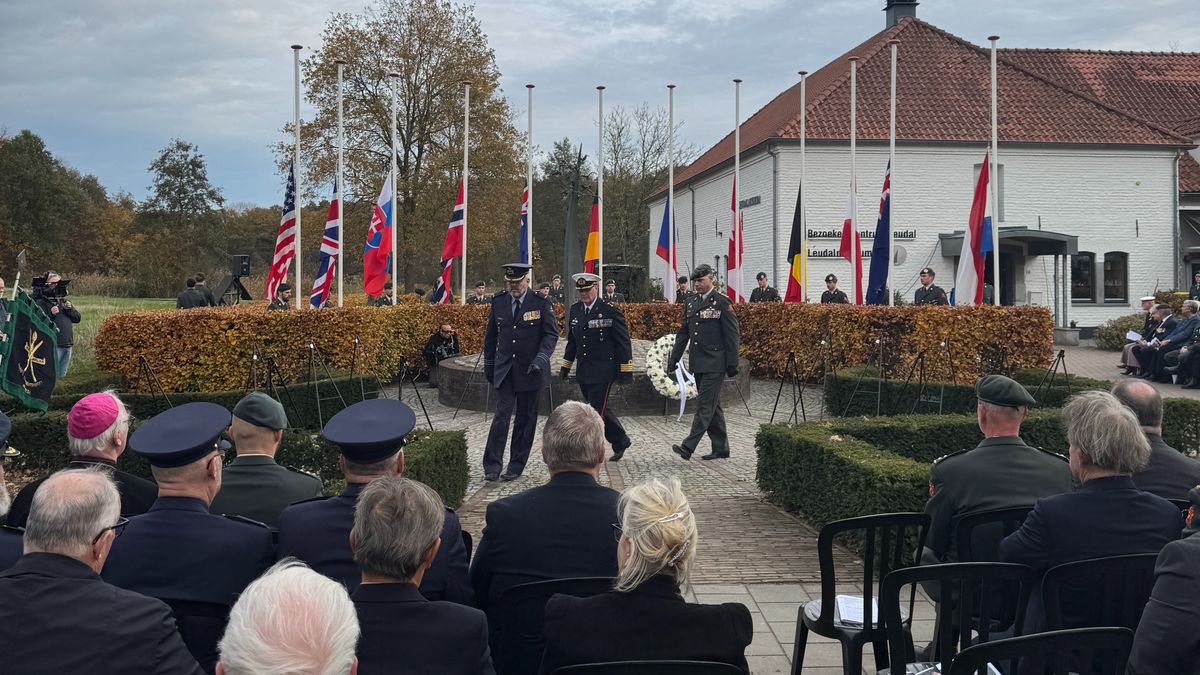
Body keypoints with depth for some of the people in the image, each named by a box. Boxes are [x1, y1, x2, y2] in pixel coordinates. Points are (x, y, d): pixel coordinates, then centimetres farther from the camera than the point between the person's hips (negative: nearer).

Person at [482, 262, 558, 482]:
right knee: (502, 414, -8)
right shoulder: (498, 302, 6)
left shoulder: (541, 304, -3)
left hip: (530, 371, -1)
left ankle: (516, 466, 14)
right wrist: (488, 364, 14)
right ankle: (492, 466, -7)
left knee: (525, 418, 4)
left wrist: (541, 357, -20)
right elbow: (491, 336, 15)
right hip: (504, 370, 1)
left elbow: (551, 334, -4)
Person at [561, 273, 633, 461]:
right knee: (601, 410, 15)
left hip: (603, 372, -6)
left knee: (595, 412, -7)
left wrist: (626, 369, -9)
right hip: (583, 373, 6)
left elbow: (623, 342, -7)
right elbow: (572, 341, 20)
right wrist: (566, 364, 19)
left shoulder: (611, 311, -8)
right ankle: (621, 442, 33)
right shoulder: (575, 310, 10)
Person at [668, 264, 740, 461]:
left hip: (715, 364, -7)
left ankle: (688, 447, -15)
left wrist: (732, 364, -11)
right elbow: (683, 333, 17)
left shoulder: (722, 302, -7)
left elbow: (731, 335, -8)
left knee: (706, 405, -9)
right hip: (698, 363, 7)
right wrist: (674, 359, 12)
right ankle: (720, 448, 19)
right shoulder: (690, 302, 13)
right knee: (713, 406, 12)